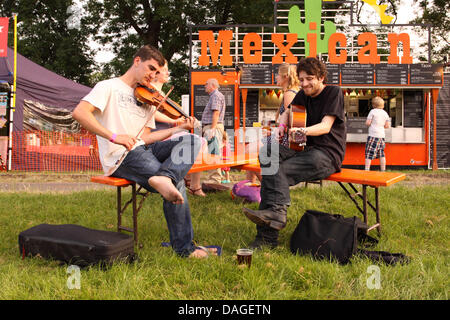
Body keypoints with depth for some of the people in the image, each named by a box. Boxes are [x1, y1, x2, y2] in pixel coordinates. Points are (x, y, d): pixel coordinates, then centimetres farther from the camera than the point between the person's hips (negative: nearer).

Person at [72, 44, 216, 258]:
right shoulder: (109, 87, 2)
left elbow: (144, 138, 12)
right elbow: (79, 112, -16)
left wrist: (179, 129, 2)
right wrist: (114, 136, -26)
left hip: (142, 150, 7)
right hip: (120, 158, -7)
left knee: (192, 139, -15)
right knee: (177, 183, -24)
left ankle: (163, 177, -40)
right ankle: (184, 247, -14)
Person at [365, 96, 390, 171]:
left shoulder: (373, 111, -5)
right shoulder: (385, 113, 11)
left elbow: (367, 123, -8)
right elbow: (387, 126, 11)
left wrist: (370, 124, 13)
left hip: (373, 135, -6)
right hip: (381, 135, 6)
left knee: (369, 154, -5)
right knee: (381, 154, 13)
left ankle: (366, 170, -11)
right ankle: (383, 171, 17)